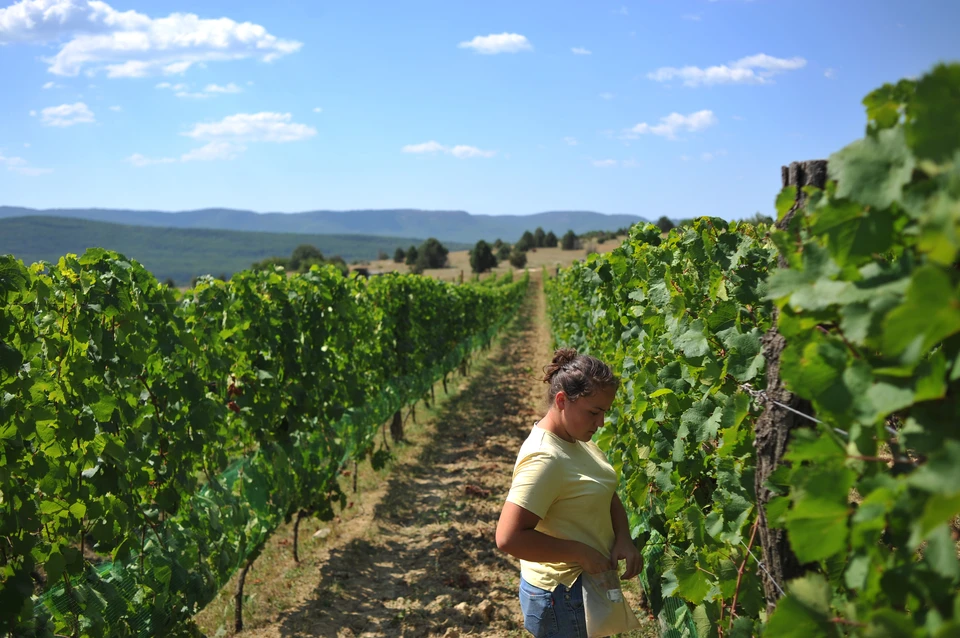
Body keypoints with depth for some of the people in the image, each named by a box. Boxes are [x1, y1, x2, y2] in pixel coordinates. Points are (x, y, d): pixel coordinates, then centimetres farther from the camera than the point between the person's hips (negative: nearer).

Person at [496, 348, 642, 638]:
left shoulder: (577, 439, 0)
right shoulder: (544, 459, -27)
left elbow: (606, 494, 11)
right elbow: (509, 538, -32)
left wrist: (623, 538, -7)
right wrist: (581, 553, -25)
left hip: (587, 585, 9)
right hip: (563, 597, -9)